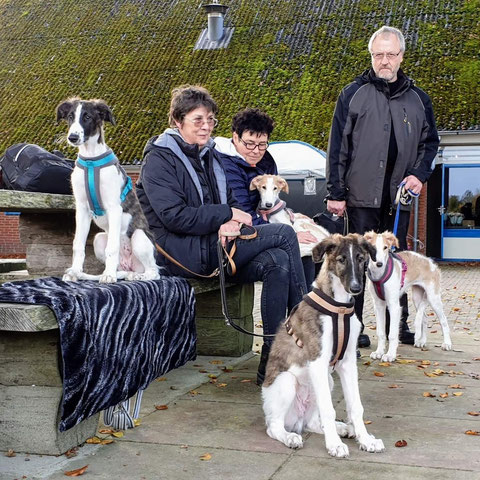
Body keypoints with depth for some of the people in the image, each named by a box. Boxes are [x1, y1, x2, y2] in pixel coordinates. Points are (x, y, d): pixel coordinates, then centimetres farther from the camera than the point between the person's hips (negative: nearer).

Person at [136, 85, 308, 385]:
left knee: (278, 262, -22)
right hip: (182, 252, -7)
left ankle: (272, 357, -18)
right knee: (284, 234, -17)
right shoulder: (159, 159, -4)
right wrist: (226, 214, -13)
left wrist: (232, 223, -8)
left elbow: (231, 203, 17)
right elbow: (175, 216, -15)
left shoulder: (208, 155, 21)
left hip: (214, 248, 8)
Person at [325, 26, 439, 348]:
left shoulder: (417, 98, 11)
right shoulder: (353, 94, 2)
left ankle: (399, 324, 21)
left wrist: (419, 174, 0)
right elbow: (338, 146, 0)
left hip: (399, 196, 3)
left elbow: (430, 141, 18)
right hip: (362, 196, -3)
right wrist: (336, 193, -5)